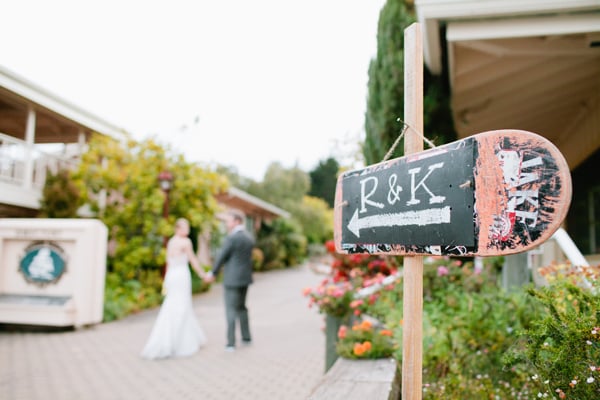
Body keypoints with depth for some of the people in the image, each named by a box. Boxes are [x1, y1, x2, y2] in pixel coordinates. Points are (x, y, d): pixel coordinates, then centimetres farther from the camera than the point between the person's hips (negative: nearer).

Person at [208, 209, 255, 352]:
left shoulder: (231, 238, -17)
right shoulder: (249, 237, 8)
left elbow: (221, 257, -11)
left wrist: (213, 272, 5)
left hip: (232, 279, -8)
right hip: (245, 277, 8)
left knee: (231, 310, -2)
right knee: (241, 307, 20)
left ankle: (231, 343, 0)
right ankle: (246, 337, 26)